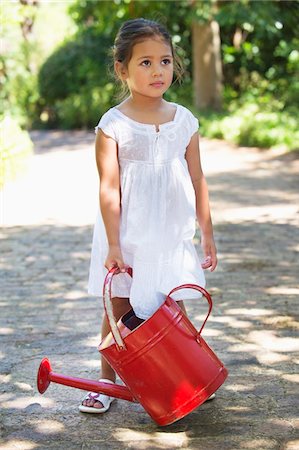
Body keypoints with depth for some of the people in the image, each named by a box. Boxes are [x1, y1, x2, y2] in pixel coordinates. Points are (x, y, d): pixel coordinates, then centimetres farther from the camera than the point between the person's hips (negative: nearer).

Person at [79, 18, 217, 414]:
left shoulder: (184, 120, 2)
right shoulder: (112, 125, -9)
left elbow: (197, 181, 7)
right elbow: (109, 188, -11)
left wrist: (207, 233, 9)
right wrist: (114, 246, -15)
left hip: (173, 235, 2)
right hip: (126, 235, -2)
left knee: (175, 310, 9)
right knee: (119, 309, 8)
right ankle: (107, 381, 24)